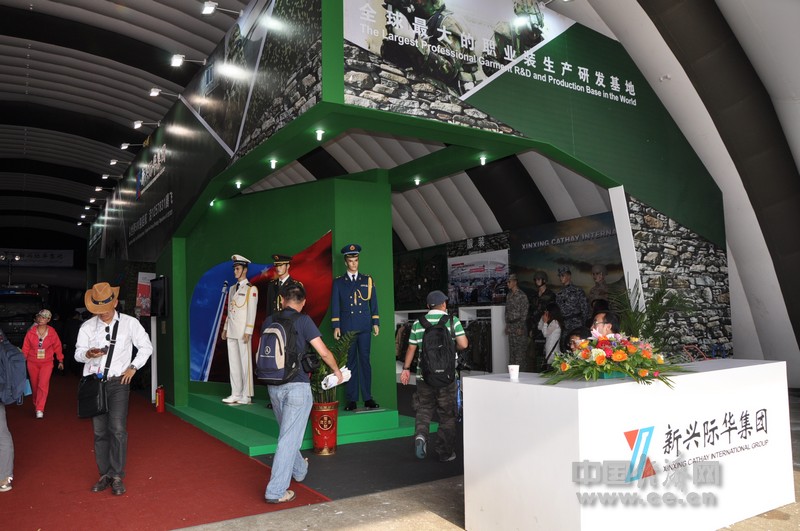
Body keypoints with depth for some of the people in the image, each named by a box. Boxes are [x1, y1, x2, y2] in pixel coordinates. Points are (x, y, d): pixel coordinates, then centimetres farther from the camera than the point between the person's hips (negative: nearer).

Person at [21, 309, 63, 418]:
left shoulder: (52, 332, -5)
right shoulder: (31, 332, -4)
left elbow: (57, 346, 5)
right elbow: (25, 347, 3)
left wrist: (60, 360, 12)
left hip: (47, 363, -2)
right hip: (32, 363, 2)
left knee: (43, 385, -14)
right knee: (34, 386, 12)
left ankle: (40, 409, -12)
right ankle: (36, 405, 34)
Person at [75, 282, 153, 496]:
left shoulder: (130, 323, 2)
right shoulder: (87, 326, 5)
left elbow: (146, 347, 9)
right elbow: (78, 353, 1)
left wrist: (133, 367, 1)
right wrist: (89, 353, -22)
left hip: (118, 382, -2)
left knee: (118, 429, -10)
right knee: (99, 431, 6)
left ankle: (117, 476, 0)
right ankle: (105, 474, 17)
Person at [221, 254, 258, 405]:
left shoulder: (251, 289, -5)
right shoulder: (232, 288, 16)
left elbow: (252, 312, -10)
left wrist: (248, 332, -15)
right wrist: (225, 328, 14)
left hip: (243, 331, -7)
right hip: (231, 331, 7)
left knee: (245, 362, -3)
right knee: (233, 363, 8)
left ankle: (246, 396, 3)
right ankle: (236, 394, 14)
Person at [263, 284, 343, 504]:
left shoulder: (269, 321, 6)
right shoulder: (303, 320, -8)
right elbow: (324, 352, -11)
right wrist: (337, 371, 7)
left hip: (274, 385, 6)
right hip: (297, 385, -6)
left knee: (288, 433, 23)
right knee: (289, 438, -1)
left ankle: (299, 469, 43)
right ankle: (276, 490, 0)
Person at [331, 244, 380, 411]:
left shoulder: (367, 280, 11)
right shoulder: (338, 282, 8)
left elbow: (374, 303, 11)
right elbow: (335, 305, 5)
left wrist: (376, 323, 5)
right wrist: (336, 326, -2)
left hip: (364, 327, 0)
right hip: (347, 327, 0)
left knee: (365, 361, -1)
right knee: (350, 362, 2)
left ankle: (368, 398, 4)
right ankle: (351, 400, 6)